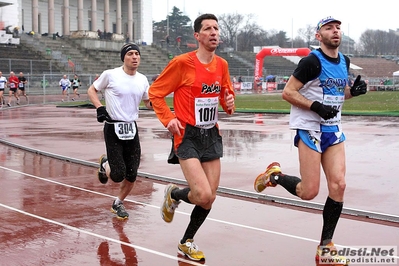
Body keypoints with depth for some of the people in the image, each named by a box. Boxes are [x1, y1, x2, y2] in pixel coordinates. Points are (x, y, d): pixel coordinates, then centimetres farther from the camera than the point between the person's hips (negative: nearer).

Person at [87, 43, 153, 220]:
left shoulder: (142, 79, 6)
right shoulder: (111, 75, -8)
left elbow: (148, 102, 18)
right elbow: (91, 90, 5)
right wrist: (99, 107, -10)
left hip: (132, 129, 5)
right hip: (113, 129, -4)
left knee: (131, 175, 2)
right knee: (118, 175, -9)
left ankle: (118, 203, 27)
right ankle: (105, 164, 27)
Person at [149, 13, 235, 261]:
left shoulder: (222, 65, 5)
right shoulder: (182, 62, -12)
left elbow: (227, 93, 21)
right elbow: (155, 92, -4)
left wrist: (229, 103, -2)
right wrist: (168, 119, -16)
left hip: (212, 135, 6)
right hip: (188, 136, -6)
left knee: (210, 198, 7)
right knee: (203, 196, -17)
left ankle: (187, 242, 29)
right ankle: (174, 194, 18)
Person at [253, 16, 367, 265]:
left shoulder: (345, 61, 9)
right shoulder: (312, 61, -13)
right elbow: (287, 93, -13)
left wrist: (354, 90, 2)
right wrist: (316, 107, -23)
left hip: (333, 129, 7)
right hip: (309, 127, -6)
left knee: (338, 185, -4)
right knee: (309, 192, -7)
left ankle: (326, 246, 8)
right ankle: (275, 175, 24)